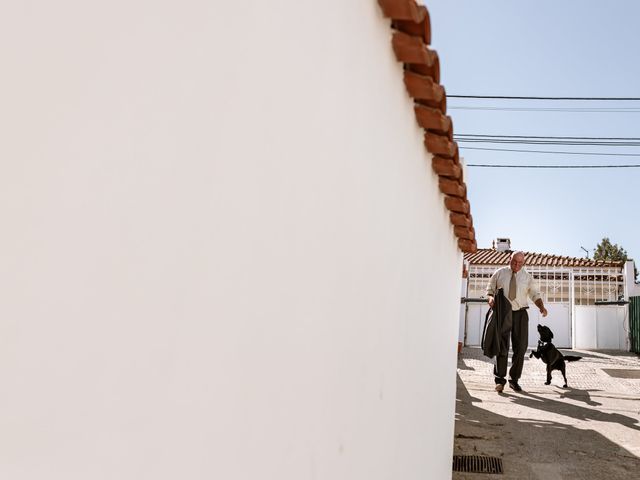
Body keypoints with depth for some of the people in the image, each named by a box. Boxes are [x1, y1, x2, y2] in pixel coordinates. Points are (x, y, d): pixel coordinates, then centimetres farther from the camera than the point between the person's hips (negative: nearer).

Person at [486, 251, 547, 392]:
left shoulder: (527, 277, 8)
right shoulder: (499, 273, 4)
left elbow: (535, 294, 10)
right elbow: (490, 289, 10)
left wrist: (542, 307, -8)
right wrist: (491, 297, -13)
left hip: (520, 313, 2)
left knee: (521, 347, 1)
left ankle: (514, 379, 14)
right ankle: (500, 379, 4)